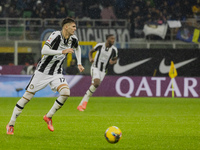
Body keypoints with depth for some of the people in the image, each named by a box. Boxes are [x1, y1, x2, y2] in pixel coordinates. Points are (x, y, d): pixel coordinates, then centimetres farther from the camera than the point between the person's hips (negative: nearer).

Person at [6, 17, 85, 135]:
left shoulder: (73, 39, 1)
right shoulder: (56, 35, -20)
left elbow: (77, 48, 26)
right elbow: (44, 51, -32)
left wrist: (79, 64, 18)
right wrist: (62, 51, -35)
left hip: (56, 73, 5)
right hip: (43, 71, -5)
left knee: (66, 93, -20)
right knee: (27, 97, -2)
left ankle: (49, 116, 1)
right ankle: (11, 124, 11)